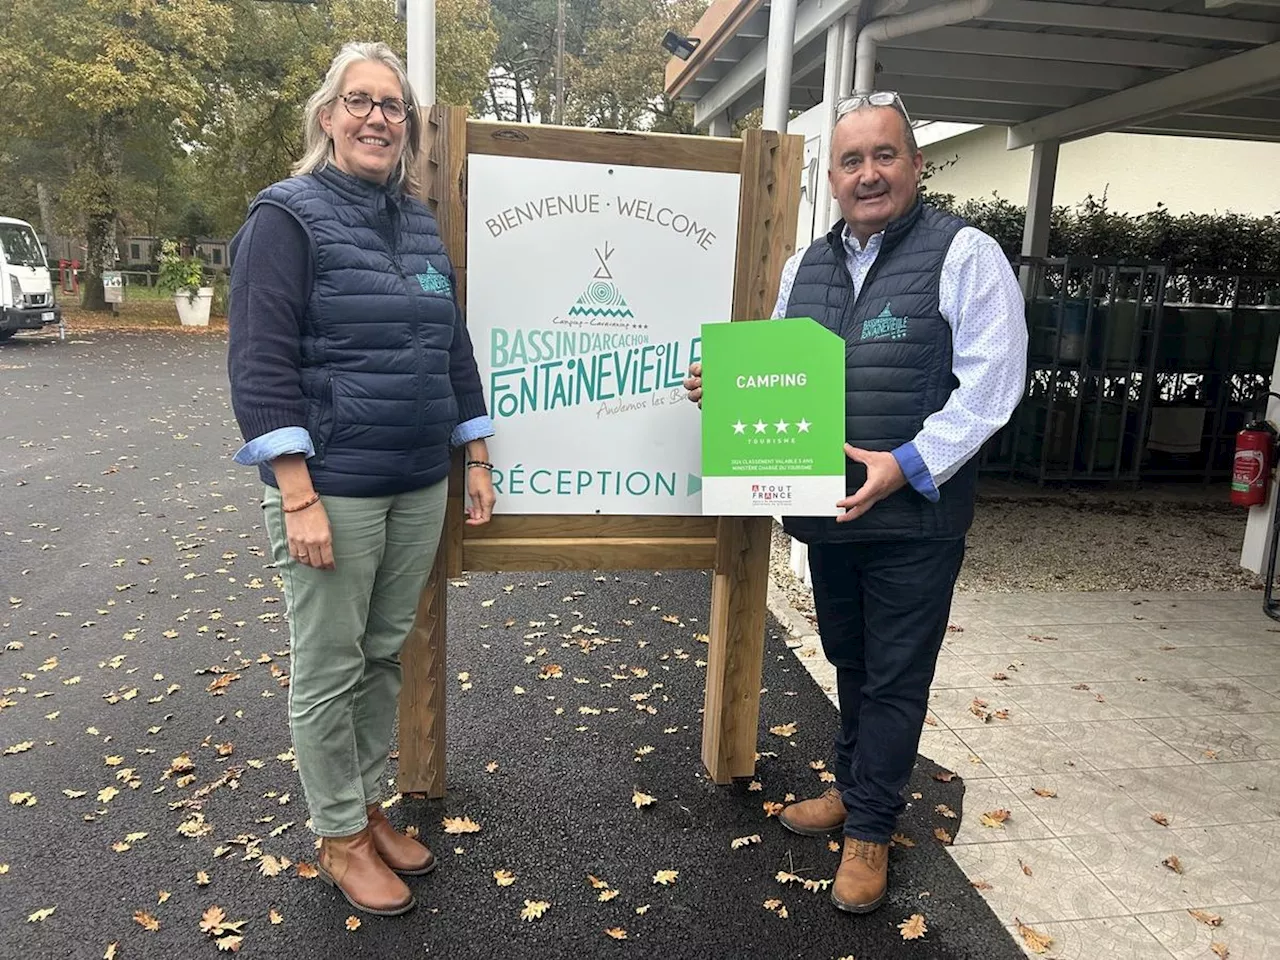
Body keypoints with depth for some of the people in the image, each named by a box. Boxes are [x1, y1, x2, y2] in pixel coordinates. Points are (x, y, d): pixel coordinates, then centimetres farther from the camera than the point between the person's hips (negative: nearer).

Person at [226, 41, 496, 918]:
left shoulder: (420, 223, 12)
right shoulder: (289, 216, -7)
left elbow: (454, 348, 16)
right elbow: (260, 363, -14)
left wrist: (478, 460, 13)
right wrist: (298, 496, -19)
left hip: (420, 487, 6)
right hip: (334, 489, -6)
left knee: (386, 655, 16)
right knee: (330, 671, 7)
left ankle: (366, 805, 34)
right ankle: (339, 836, 26)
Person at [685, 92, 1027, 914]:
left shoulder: (964, 255, -8)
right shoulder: (807, 266, 11)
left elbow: (990, 384, -15)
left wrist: (906, 465, -22)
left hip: (915, 516, -5)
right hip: (827, 510, 6)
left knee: (895, 676, 7)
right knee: (850, 662, 21)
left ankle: (869, 827, 24)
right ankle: (856, 788, 41)